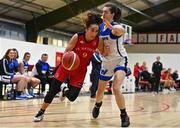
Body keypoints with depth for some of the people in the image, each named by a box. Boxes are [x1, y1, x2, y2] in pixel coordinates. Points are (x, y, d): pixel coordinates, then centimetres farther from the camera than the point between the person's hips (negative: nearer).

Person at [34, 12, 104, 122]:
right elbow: (67, 52, -16)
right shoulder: (77, 37, -22)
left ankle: (64, 89, 32)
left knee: (72, 97, -5)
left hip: (80, 70, 2)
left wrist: (107, 49, -24)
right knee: (53, 90, -3)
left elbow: (103, 54, -1)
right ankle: (41, 112, 18)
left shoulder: (98, 41, -16)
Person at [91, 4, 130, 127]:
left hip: (120, 60, -6)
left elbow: (122, 31, -49)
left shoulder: (115, 26, -22)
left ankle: (124, 116, -9)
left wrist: (112, 27, -72)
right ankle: (97, 105, 49)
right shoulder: (101, 27, 0)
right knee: (100, 90, 17)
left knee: (116, 88, -26)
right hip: (107, 62, 7)